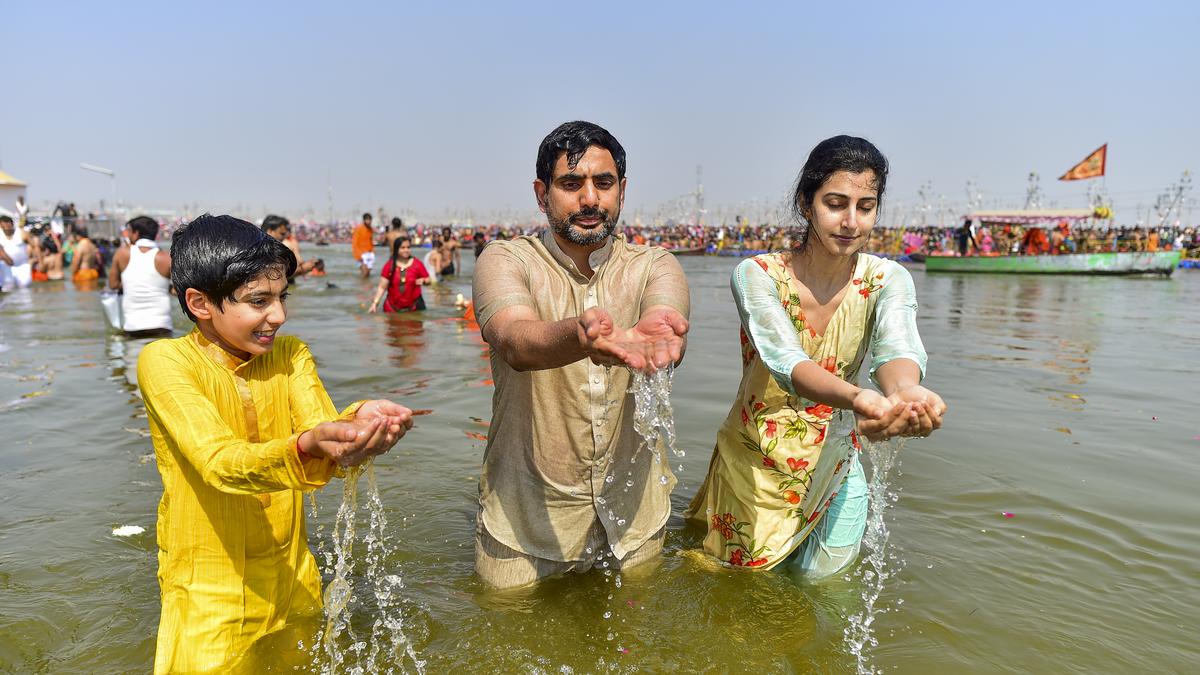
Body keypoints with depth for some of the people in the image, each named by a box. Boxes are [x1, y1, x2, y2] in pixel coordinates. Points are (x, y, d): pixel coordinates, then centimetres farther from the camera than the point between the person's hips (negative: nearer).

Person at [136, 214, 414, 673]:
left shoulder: (290, 354, -3)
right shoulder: (165, 360, -17)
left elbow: (321, 425, -18)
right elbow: (221, 463, -31)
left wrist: (359, 423, -41)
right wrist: (308, 448, -51)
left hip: (292, 580, 5)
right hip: (209, 596, -4)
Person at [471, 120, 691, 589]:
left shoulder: (655, 266, -4)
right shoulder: (505, 260, -10)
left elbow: (670, 332, -27)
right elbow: (514, 342, -32)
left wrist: (645, 337, -52)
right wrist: (579, 335, -55)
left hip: (633, 518, 2)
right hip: (523, 519, -2)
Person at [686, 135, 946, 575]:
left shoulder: (887, 280, -12)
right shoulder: (757, 274, -21)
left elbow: (896, 346, -33)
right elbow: (784, 359, -38)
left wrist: (905, 391, -58)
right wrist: (857, 398, -59)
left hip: (835, 465, 3)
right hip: (756, 463, -2)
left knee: (824, 576, 19)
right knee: (744, 578, 17)